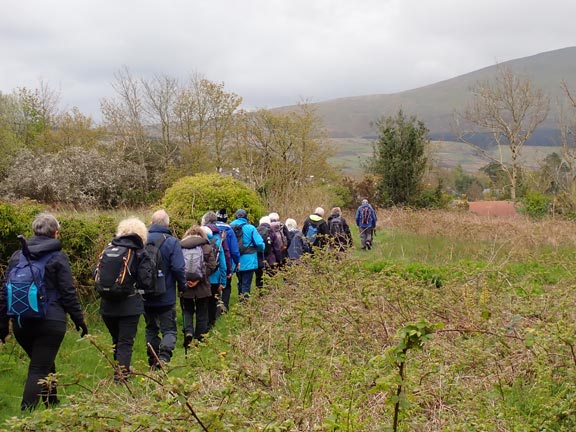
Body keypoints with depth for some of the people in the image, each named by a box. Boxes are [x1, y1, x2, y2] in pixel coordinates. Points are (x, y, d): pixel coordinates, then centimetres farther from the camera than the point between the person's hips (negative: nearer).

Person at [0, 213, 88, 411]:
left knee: (44, 365, 23)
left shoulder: (17, 256, 9)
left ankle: (52, 405, 35)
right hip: (50, 322, -5)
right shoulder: (58, 257, -5)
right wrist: (79, 319, 3)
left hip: (21, 322, 5)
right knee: (39, 369, -3)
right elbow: (68, 293, -6)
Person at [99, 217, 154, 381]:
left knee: (116, 340, 22)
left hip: (107, 305, 5)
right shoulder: (140, 254, -7)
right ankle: (121, 375, -5)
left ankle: (121, 371, 37)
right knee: (126, 342, 1)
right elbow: (146, 282, -13)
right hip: (130, 305, -5)